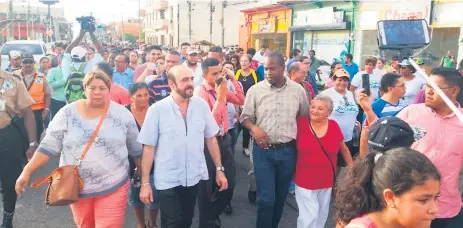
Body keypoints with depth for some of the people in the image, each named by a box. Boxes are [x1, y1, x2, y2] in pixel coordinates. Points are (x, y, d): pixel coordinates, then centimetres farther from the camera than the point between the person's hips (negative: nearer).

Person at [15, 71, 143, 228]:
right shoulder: (68, 113, -5)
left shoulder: (122, 114, -4)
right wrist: (27, 171, -8)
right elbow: (49, 146, -2)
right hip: (77, 187, 2)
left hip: (113, 186, -1)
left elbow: (136, 150, 4)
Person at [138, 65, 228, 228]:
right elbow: (149, 147, -9)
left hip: (195, 177, 3)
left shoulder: (202, 105, -4)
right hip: (168, 180, -3)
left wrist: (219, 169, 3)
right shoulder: (157, 109, -13)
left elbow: (211, 138, 3)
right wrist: (145, 183, -7)